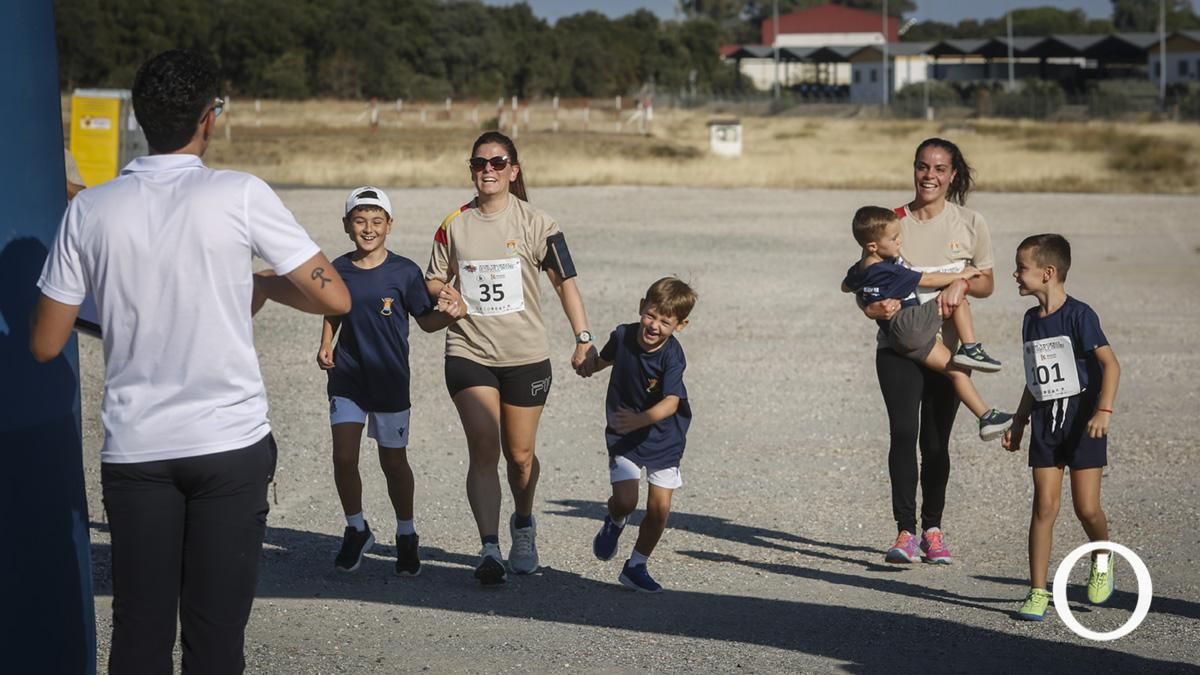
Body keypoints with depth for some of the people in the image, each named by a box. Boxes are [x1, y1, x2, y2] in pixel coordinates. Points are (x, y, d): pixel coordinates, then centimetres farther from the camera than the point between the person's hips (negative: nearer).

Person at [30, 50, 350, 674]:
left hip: (133, 450, 2)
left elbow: (45, 344, 4)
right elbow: (334, 298, -5)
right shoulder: (240, 195, -7)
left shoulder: (90, 211, 0)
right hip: (230, 442, -2)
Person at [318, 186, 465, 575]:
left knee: (394, 463, 8)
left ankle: (406, 537, 27)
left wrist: (450, 314, -19)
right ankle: (356, 530, 18)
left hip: (390, 382, -2)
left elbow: (426, 321, 0)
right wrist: (326, 346, 1)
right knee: (343, 457, -5)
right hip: (346, 377, 2)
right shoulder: (338, 270, 0)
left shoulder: (405, 272, -7)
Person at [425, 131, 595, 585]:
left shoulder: (535, 225, -2)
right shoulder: (454, 226, 4)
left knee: (520, 455, 10)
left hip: (525, 356, 0)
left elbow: (565, 282, 0)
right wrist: (440, 293, -9)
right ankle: (490, 550, -16)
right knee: (483, 450, -13)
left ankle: (523, 525, 39)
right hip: (469, 354, 1)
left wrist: (583, 338, -8)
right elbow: (433, 280, 15)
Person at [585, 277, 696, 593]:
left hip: (664, 438, -1)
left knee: (660, 507, -2)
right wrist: (590, 364, 11)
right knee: (625, 500, -15)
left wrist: (640, 419, -47)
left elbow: (671, 402, -35)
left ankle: (636, 566, 18)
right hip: (623, 437, 1)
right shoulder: (623, 335, -11)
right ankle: (614, 523, 23)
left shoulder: (672, 356, -22)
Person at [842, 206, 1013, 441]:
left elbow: (847, 286, 34)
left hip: (899, 339, 9)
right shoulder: (890, 272, -14)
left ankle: (986, 417, 2)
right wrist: (962, 275, 5)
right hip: (910, 324, -9)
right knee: (959, 300, -3)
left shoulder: (859, 270, 12)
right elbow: (928, 280, -7)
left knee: (956, 370, 6)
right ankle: (970, 349, -12)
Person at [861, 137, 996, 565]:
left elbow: (987, 284, 10)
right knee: (903, 432, -14)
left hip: (947, 348, 1)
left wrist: (962, 284, -13)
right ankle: (905, 531, -13)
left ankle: (932, 530, 19)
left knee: (936, 441, 6)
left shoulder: (970, 224, 3)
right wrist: (877, 306, -18)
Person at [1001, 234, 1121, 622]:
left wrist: (1104, 410, -25)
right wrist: (1019, 423, 18)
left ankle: (1102, 558, 28)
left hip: (1081, 417, -5)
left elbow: (1110, 363, -14)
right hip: (1045, 419, 6)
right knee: (1044, 506, 0)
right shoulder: (1031, 320, 11)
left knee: (1086, 507, -4)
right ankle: (1038, 593, 0)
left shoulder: (1079, 315, -11)